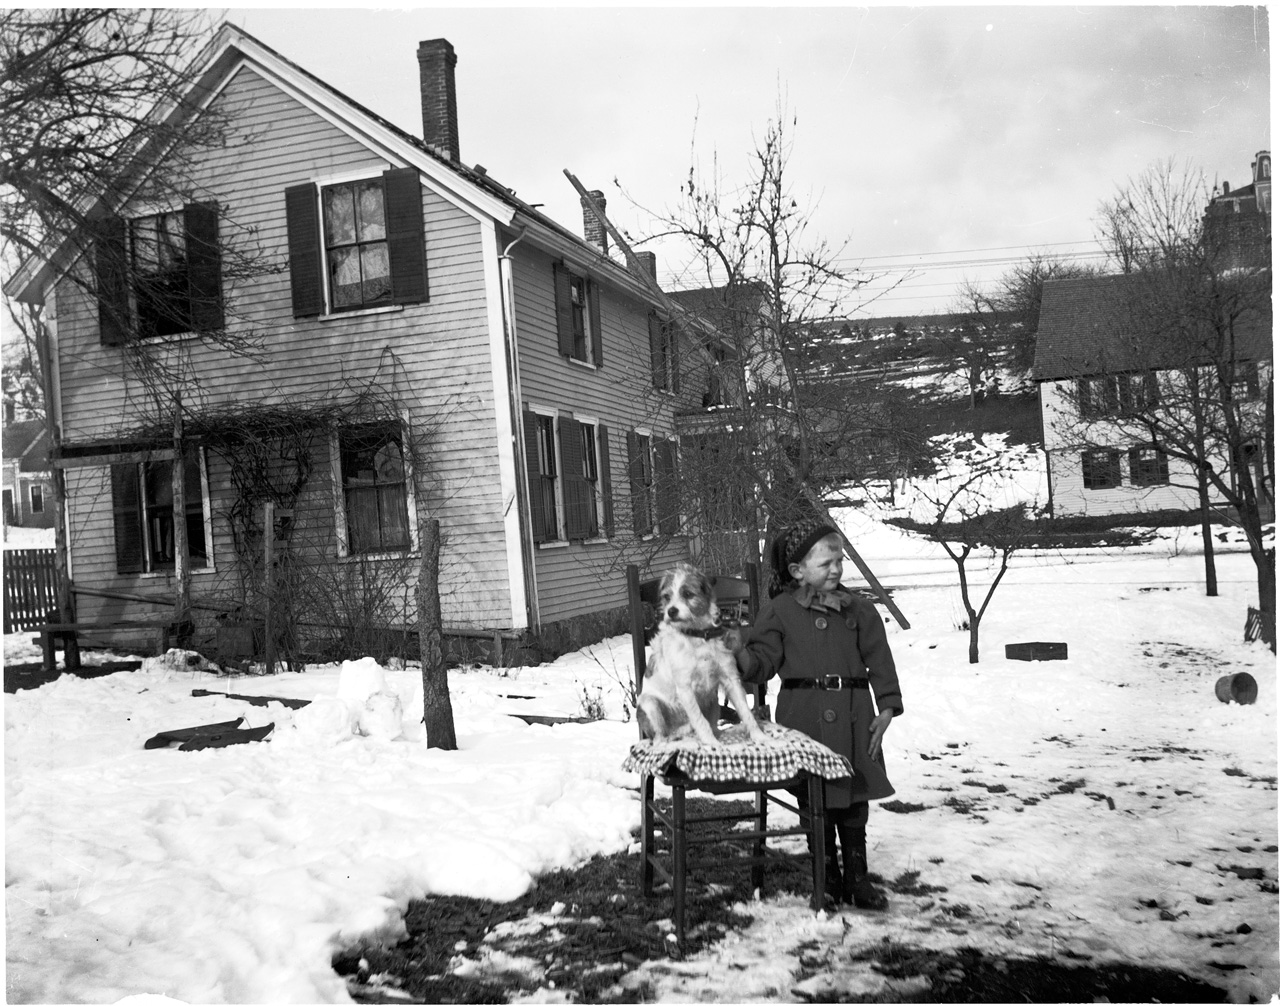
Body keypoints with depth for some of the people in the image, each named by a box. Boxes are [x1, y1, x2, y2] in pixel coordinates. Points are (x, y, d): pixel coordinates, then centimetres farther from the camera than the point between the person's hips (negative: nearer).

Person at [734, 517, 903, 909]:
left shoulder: (859, 611, 6)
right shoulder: (779, 612, -1)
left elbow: (880, 662, 6)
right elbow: (762, 661, -4)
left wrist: (886, 708, -2)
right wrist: (738, 656, -26)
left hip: (853, 716, 2)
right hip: (805, 717, -2)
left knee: (854, 797, 8)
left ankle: (857, 875, 23)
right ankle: (828, 875, 22)